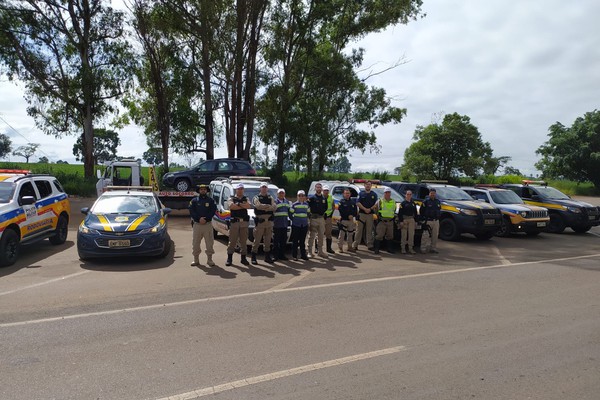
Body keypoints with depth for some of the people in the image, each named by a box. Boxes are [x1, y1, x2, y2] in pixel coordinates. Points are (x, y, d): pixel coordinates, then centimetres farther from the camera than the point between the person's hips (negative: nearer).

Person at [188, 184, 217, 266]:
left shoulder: (210, 200, 7)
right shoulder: (194, 200, 8)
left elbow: (213, 211, -1)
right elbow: (191, 211, 0)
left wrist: (206, 219, -12)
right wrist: (199, 219, -13)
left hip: (208, 224, 0)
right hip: (197, 224, 1)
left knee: (209, 242, 1)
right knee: (195, 243, 4)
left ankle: (209, 260, 10)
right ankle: (196, 260, 14)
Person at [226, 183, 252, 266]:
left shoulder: (246, 199, 16)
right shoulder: (231, 198, 8)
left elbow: (249, 206, -5)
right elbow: (231, 206, -14)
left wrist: (238, 204, -9)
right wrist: (244, 206, -7)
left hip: (244, 222, 3)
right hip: (234, 222, -3)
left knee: (244, 241, 6)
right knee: (232, 241, -1)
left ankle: (243, 258, 14)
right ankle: (229, 258, 6)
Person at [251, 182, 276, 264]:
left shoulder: (270, 198, 16)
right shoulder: (256, 198, 4)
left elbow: (274, 207, -1)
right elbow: (258, 205, -16)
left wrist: (263, 207, -13)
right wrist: (268, 206, -7)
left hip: (269, 221, 4)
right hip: (260, 221, -4)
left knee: (268, 240, 10)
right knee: (257, 240, -4)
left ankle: (267, 256, 18)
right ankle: (253, 257, 3)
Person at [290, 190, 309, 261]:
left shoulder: (306, 204, 9)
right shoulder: (294, 204, -3)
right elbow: (290, 214, 1)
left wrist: (306, 220, 11)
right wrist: (294, 220, 0)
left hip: (304, 225, 4)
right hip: (296, 225, -3)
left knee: (303, 240, 9)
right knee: (295, 241, -1)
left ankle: (303, 254, 17)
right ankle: (294, 255, 6)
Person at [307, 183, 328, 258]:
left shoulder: (324, 199, 14)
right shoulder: (312, 198, -5)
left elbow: (325, 208, 24)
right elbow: (307, 206, -10)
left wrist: (323, 213, 13)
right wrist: (311, 214, -10)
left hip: (321, 218, 6)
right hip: (313, 218, -6)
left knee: (321, 236, 10)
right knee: (312, 235, -3)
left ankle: (320, 251, 20)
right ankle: (310, 252, 2)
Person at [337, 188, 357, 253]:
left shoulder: (353, 202, 12)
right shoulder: (341, 202, -2)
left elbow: (355, 211, 11)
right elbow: (340, 210, -11)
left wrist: (352, 215, -8)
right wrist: (348, 216, -14)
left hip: (351, 220, 5)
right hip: (344, 220, -5)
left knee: (350, 234, 12)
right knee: (342, 234, -8)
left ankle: (350, 247, 22)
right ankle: (340, 247, -1)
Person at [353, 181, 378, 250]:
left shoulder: (374, 194, 11)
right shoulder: (361, 193, 7)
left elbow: (376, 204, 4)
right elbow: (358, 203, -2)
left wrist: (370, 209, -12)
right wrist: (365, 209, -13)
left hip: (370, 214, 1)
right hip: (361, 213, -1)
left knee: (369, 230, 4)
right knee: (359, 230, 0)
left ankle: (370, 245, 10)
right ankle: (355, 244, 4)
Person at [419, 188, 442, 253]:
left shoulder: (438, 202, 13)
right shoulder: (426, 201, -4)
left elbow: (440, 211, 24)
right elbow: (421, 211, -2)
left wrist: (438, 217, 13)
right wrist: (424, 219, -5)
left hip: (436, 221, 6)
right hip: (428, 221, -5)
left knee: (435, 235, 9)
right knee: (425, 235, -8)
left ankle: (433, 248, 18)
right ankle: (423, 248, -3)